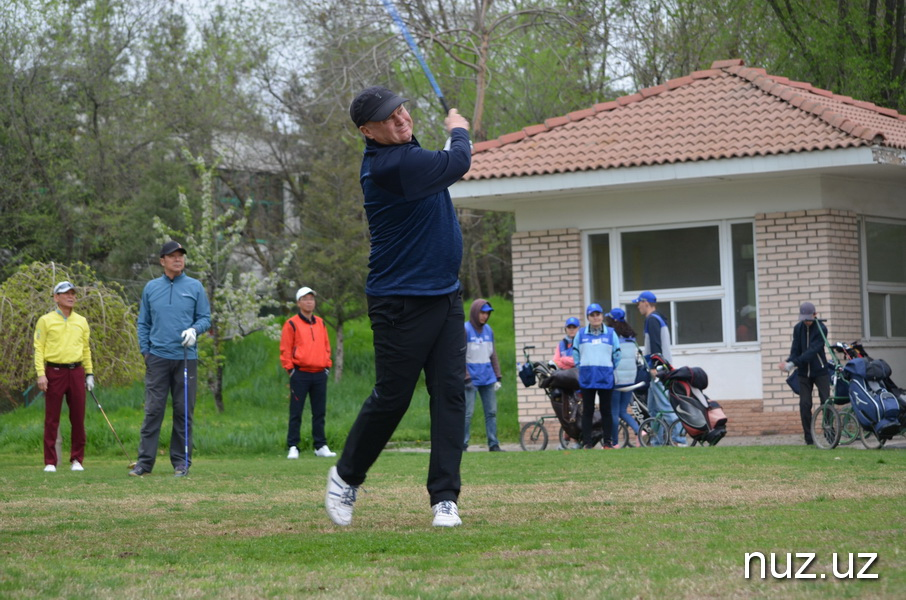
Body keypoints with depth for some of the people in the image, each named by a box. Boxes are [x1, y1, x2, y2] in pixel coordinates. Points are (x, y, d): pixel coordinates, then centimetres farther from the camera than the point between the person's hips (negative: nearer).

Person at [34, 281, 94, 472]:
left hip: (76, 372, 3)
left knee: (78, 418, 2)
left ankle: (77, 460, 11)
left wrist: (89, 373, 12)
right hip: (54, 372, -3)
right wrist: (41, 374, -10)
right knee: (52, 419, -1)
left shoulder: (81, 321, 14)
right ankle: (50, 462, 3)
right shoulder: (46, 321, 2)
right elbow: (39, 348, -1)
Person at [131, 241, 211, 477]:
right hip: (157, 358, 0)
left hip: (186, 357, 0)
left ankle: (181, 462, 8)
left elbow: (205, 318, 7)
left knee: (184, 411, 2)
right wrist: (145, 350, 4)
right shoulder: (151, 288, 9)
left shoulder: (195, 287, 6)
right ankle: (145, 460, -2)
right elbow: (143, 322, 13)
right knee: (153, 409, -4)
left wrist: (194, 330, -13)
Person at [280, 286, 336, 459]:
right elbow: (285, 349, -3)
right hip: (300, 374, -5)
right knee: (296, 413, -3)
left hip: (320, 374, 5)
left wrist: (327, 366, 11)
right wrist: (290, 369, -8)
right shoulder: (291, 324, -1)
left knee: (320, 413, 7)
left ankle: (321, 446, 11)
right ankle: (293, 447, -1)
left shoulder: (320, 323, 15)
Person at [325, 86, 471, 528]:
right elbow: (457, 164, -12)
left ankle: (445, 497, -2)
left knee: (450, 392, -2)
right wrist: (458, 131, 7)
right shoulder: (391, 165, -21)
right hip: (401, 304, -8)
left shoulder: (400, 152, 9)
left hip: (444, 295, 8)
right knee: (391, 397, 0)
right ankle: (346, 476, 22)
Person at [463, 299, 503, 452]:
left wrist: (497, 376, 13)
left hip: (488, 379, 6)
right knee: (468, 413, -6)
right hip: (472, 380, -6)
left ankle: (494, 444, 8)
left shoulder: (488, 330, 13)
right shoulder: (465, 330, -4)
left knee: (491, 412, 5)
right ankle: (462, 445, -3)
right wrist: (466, 378, -12)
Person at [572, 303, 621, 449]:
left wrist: (611, 371, 7)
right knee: (587, 411, 1)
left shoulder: (610, 334, 7)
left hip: (605, 378, 0)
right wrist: (582, 369, 9)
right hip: (586, 379, 1)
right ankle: (588, 442, 4)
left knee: (606, 410, 3)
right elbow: (576, 355, 14)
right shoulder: (581, 335, 8)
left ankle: (608, 442, 7)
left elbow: (617, 355, 12)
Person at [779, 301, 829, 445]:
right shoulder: (798, 328, 3)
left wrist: (793, 363, -31)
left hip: (820, 371, -3)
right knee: (804, 404, -2)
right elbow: (795, 350, 1)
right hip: (804, 372, 3)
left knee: (826, 401, -7)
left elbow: (813, 350, -22)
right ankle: (809, 437, 3)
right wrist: (788, 362, -22)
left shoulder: (821, 329, -12)